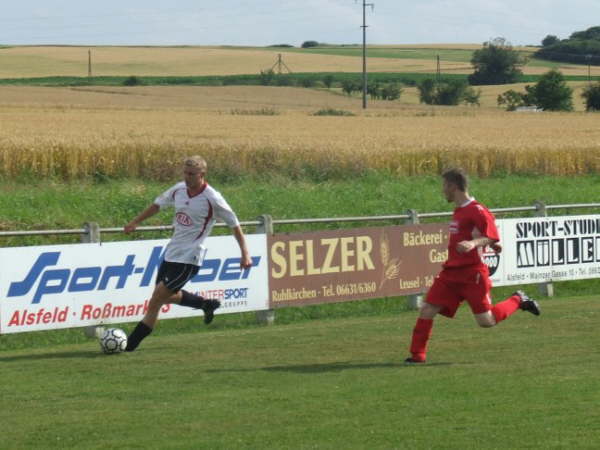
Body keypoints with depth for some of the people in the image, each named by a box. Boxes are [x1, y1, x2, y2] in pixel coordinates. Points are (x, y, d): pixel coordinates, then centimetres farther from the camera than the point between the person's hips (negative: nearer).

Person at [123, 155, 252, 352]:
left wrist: (245, 254, -8)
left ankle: (131, 343, -5)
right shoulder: (179, 189, 2)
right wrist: (135, 222, 22)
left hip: (189, 258, -8)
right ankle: (206, 304, 38)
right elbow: (158, 204, 20)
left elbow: (234, 225, -6)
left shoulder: (212, 199, -15)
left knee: (156, 300, -11)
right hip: (171, 252, 8)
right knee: (165, 296, 19)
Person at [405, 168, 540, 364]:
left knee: (486, 322, -5)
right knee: (426, 311, -4)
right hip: (451, 272, 8)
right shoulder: (459, 211, 15)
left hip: (472, 274, -8)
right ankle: (417, 354, 1)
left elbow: (491, 236, -20)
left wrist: (473, 243, -35)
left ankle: (518, 300, 18)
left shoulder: (476, 210, -13)